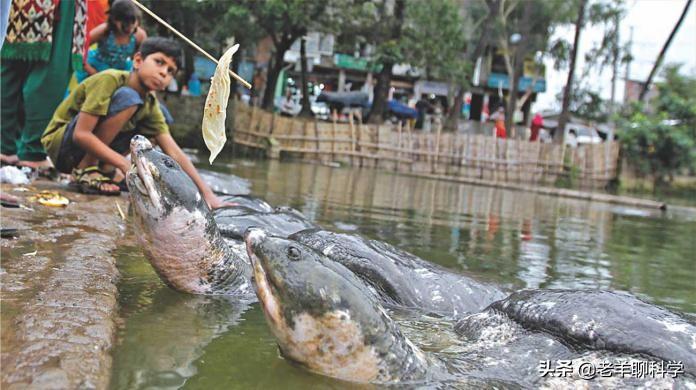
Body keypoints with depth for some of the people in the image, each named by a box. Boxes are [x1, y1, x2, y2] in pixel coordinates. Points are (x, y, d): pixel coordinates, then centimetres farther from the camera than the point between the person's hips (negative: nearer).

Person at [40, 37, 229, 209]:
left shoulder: (150, 104, -2)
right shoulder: (109, 80, -21)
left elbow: (174, 152, -7)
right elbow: (81, 134, -28)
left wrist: (207, 194, -16)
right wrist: (125, 164, -32)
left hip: (89, 151, 7)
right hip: (61, 144, -7)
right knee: (127, 98, -26)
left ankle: (104, 169, -2)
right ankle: (85, 171, -20)